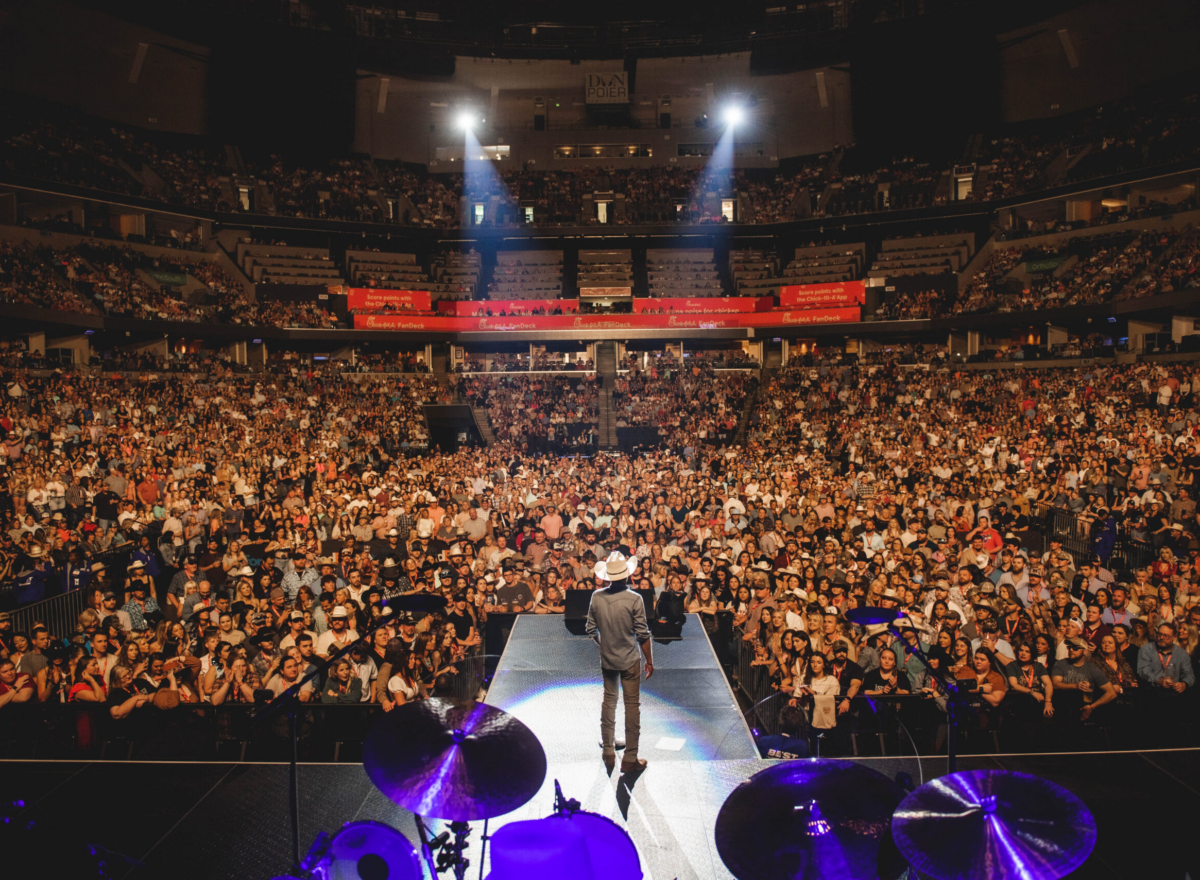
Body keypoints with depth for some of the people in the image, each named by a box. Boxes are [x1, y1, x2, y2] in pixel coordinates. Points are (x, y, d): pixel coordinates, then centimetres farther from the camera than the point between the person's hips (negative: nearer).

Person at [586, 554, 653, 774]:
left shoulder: (597, 597, -7)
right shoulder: (634, 599, -17)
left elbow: (591, 630, 2)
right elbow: (643, 634, -13)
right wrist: (650, 661, 0)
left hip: (607, 659, 4)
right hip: (630, 660, -4)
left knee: (609, 701, 19)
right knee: (632, 705, 6)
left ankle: (608, 752, 26)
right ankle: (630, 759, 11)